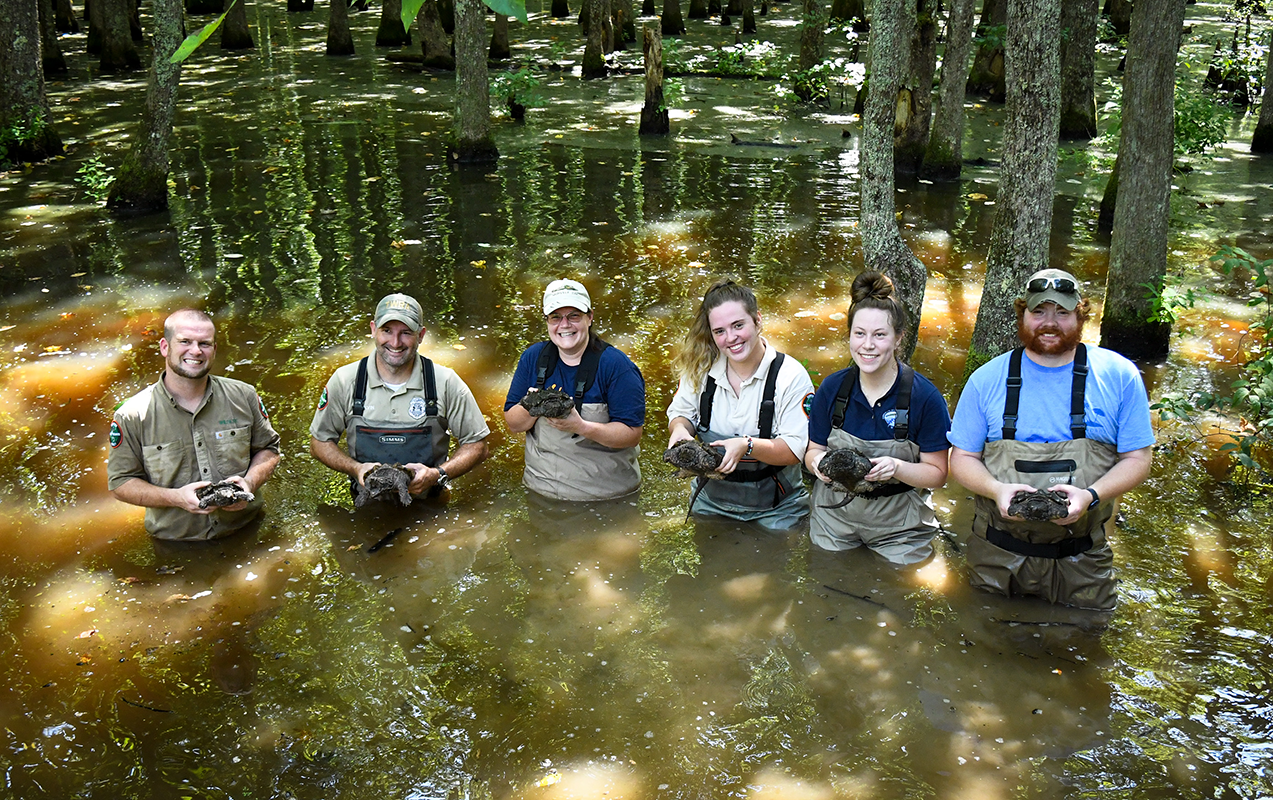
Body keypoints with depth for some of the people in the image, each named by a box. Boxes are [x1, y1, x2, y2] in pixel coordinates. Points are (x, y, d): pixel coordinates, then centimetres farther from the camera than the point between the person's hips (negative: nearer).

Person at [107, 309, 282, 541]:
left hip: (245, 532, 1)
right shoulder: (132, 416, -1)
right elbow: (121, 483, 3)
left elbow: (268, 448, 17)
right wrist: (176, 498, -13)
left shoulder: (244, 397, 6)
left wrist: (249, 482, -4)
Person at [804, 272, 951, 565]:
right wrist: (818, 460, -18)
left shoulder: (925, 396, -12)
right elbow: (813, 450, 6)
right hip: (834, 517, 2)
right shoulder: (832, 388, -3)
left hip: (899, 525, -2)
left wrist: (896, 468, -27)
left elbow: (937, 473, -8)